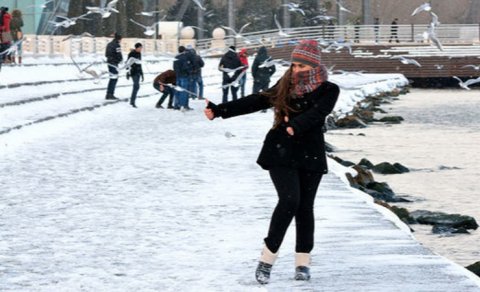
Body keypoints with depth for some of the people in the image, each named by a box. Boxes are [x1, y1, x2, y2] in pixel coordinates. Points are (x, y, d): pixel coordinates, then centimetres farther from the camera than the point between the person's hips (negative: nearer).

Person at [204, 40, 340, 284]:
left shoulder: (328, 90, -3)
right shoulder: (286, 86, 5)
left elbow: (317, 112, -21)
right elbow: (256, 101, 2)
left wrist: (297, 125, -40)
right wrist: (219, 111, -4)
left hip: (310, 155, 0)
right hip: (281, 153, 0)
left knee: (305, 207, 4)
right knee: (289, 200, -15)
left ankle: (303, 262, 14)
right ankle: (267, 259, -9)